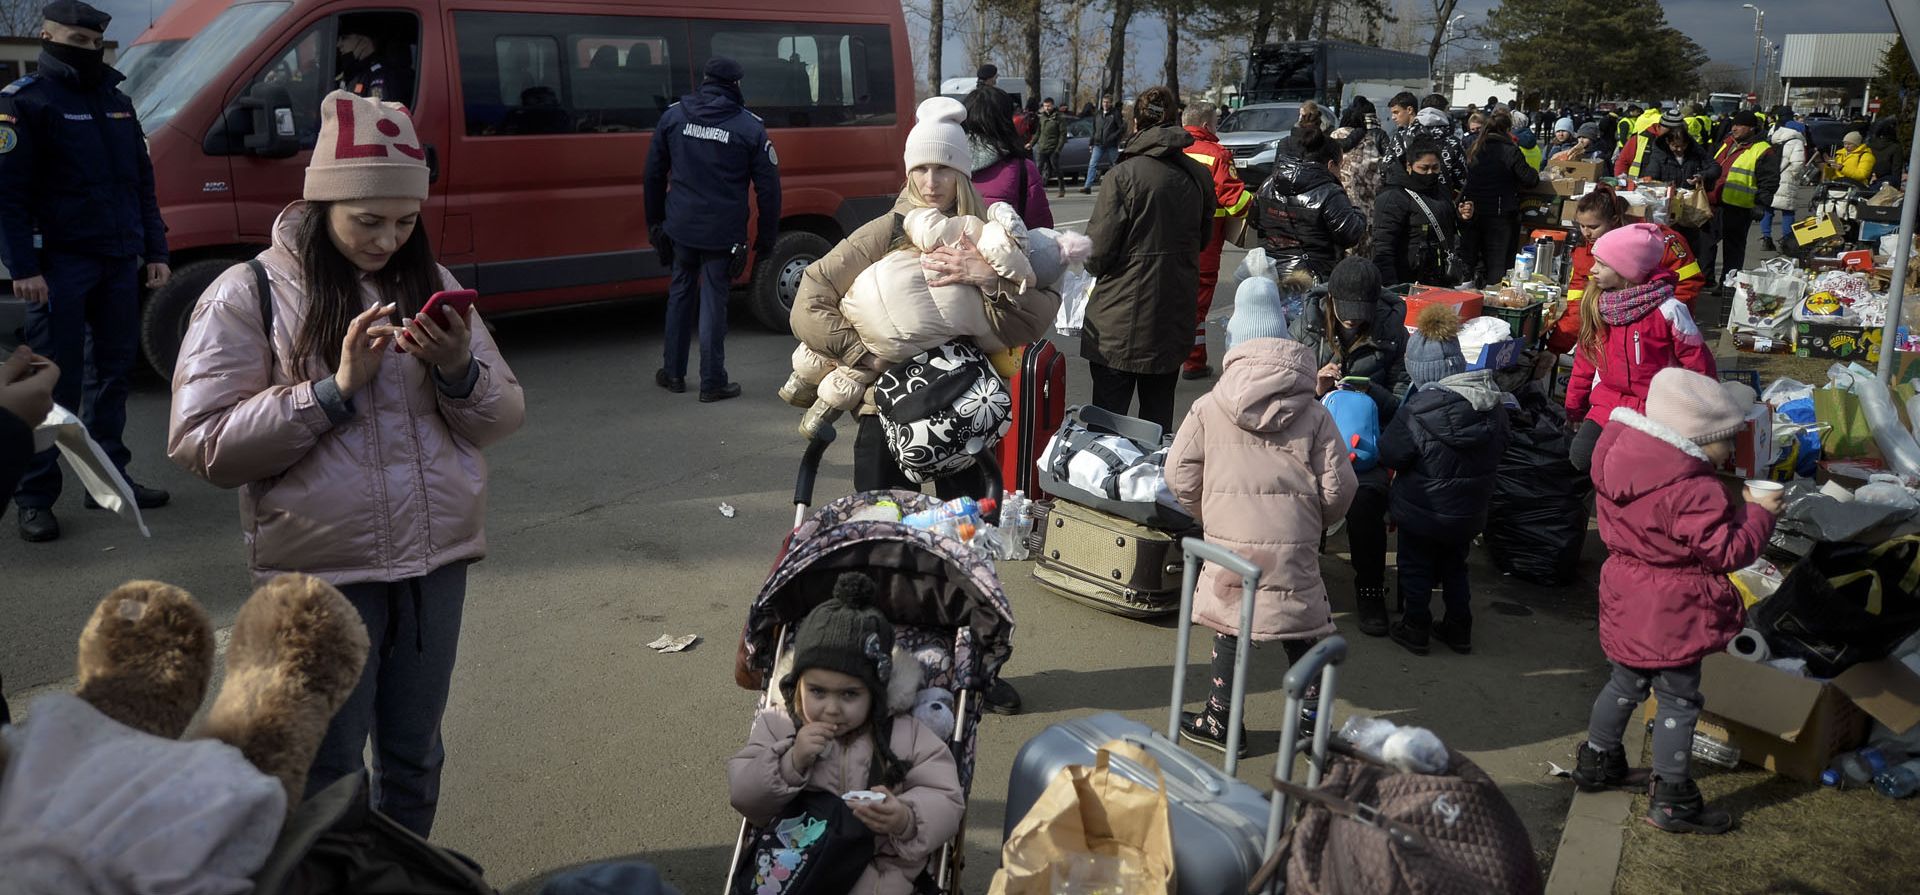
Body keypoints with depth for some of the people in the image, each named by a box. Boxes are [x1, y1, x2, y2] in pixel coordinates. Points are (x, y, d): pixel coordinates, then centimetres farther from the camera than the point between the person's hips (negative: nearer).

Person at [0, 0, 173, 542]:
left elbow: (142, 183, 19)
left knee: (113, 372, 11)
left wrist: (154, 251, 13)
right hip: (60, 264, -6)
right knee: (56, 382, -4)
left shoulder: (117, 101, 15)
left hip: (119, 262, 6)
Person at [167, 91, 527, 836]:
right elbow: (202, 446, -13)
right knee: (327, 775, 9)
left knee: (415, 758, 18)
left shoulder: (430, 286, 5)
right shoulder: (248, 296, -7)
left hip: (437, 563, 4)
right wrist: (336, 388, -20)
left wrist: (460, 371, -16)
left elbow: (504, 418, 5)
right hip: (323, 576, -4)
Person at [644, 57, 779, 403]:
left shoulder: (674, 115, 3)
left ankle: (673, 373, 26)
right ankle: (712, 383, 8)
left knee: (680, 293, 19)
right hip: (722, 233, -3)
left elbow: (654, 173, 9)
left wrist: (654, 220, 19)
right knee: (713, 301, 3)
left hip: (680, 228, 3)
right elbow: (768, 188, -5)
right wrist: (766, 238, 3)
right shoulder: (750, 127, -6)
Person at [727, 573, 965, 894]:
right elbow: (741, 794, -3)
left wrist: (908, 820, -26)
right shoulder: (778, 725, 1)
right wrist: (791, 762, -19)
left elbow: (946, 800, -4)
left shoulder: (903, 735, -4)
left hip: (877, 866, -1)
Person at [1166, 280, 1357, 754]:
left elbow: (1180, 476, 1)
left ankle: (1221, 722, 22)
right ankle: (1312, 718, 24)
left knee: (1229, 626, 13)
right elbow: (1339, 486, 0)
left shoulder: (1209, 408, 0)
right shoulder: (1314, 414, 3)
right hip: (1295, 546, 1)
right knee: (1303, 633, 15)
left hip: (1231, 539, 0)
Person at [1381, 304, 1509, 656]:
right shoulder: (1493, 405, -8)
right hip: (1470, 511, 5)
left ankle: (1415, 630, 26)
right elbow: (1498, 451, 5)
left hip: (1423, 511, -5)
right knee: (1455, 567, 24)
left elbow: (1389, 455, -19)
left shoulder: (1418, 411, -28)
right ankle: (1459, 630, 33)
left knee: (1416, 569, 15)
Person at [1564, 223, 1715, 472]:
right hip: (1608, 403, 4)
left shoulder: (1668, 310, -16)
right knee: (1582, 458, -14)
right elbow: (1585, 356, 9)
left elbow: (1698, 363, -9)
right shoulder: (1596, 304, -1)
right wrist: (1574, 406, 13)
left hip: (1655, 410, -4)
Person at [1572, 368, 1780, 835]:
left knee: (1626, 684, 25)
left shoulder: (1624, 461, -2)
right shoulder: (1693, 492, -29)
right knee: (1679, 700, 6)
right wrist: (1759, 512, -9)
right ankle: (1672, 800, 16)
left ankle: (1596, 762, 40)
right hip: (1671, 616, -8)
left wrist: (1730, 509, 7)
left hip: (1628, 604, 8)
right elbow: (1727, 551, -21)